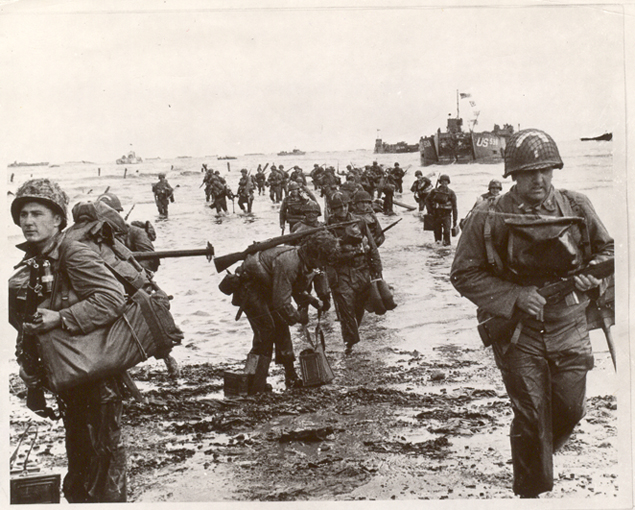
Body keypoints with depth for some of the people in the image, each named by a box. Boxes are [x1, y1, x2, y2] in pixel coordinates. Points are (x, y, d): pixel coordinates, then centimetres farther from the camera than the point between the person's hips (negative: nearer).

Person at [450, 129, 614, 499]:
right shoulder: (490, 218, -9)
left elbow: (608, 249, 14)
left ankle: (538, 454, 42)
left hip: (570, 327, 3)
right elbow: (464, 274, -6)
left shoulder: (577, 208, 0)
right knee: (531, 416, 0)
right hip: (518, 332, -3)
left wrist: (592, 275, -8)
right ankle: (531, 491, 19)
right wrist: (515, 296, -18)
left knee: (570, 409, 10)